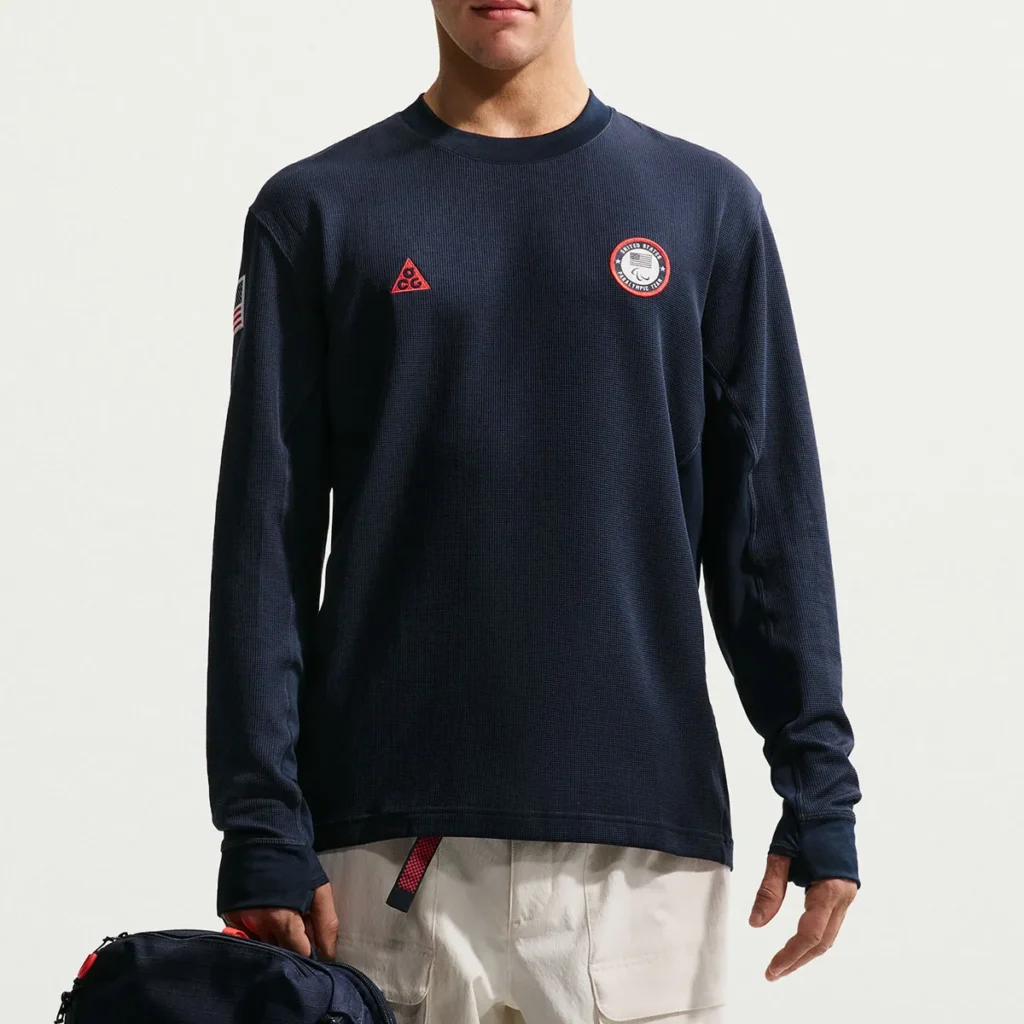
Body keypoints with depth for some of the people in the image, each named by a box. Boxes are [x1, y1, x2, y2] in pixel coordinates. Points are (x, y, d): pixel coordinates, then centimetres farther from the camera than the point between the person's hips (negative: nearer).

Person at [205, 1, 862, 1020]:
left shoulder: (707, 205, 8)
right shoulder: (317, 210, 5)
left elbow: (770, 521, 8)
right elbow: (267, 537, 1)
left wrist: (819, 788, 2)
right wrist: (262, 824, -5)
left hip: (646, 833, 1)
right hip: (394, 838, -1)